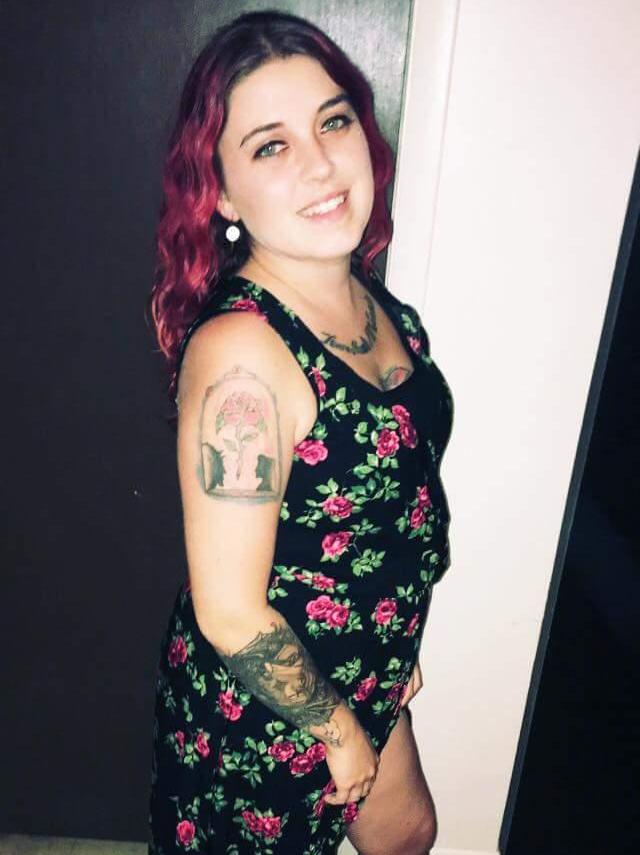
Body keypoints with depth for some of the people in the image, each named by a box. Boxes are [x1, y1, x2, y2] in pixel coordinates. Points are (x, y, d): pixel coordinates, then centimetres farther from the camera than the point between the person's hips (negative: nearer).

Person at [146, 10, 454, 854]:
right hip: (258, 704, -7)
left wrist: (397, 648, 12)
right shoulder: (240, 351, -32)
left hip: (362, 674, 7)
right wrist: (337, 728, -12)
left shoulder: (377, 303, -7)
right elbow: (230, 613, -28)